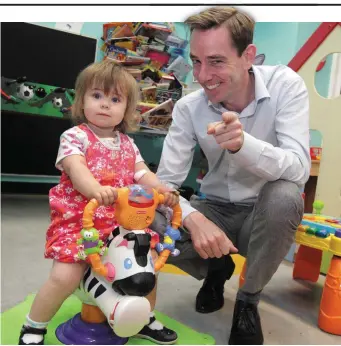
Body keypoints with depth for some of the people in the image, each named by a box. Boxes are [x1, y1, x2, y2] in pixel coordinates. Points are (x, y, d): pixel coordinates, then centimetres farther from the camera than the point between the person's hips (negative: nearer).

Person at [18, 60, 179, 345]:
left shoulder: (127, 144, 11)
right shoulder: (75, 136, -6)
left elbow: (142, 173, 6)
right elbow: (76, 169, -23)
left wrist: (162, 190, -16)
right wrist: (96, 190, -44)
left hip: (120, 222, 6)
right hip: (76, 221, -5)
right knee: (65, 277, -17)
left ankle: (145, 320, 28)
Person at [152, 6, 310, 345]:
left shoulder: (285, 84, -17)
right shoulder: (188, 107, -13)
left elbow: (299, 170, -28)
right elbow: (165, 183, -15)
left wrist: (243, 144, -47)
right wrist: (194, 220, -36)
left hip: (267, 214, -1)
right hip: (217, 212, 2)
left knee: (284, 195, -36)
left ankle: (248, 302, -7)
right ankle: (216, 269, 10)